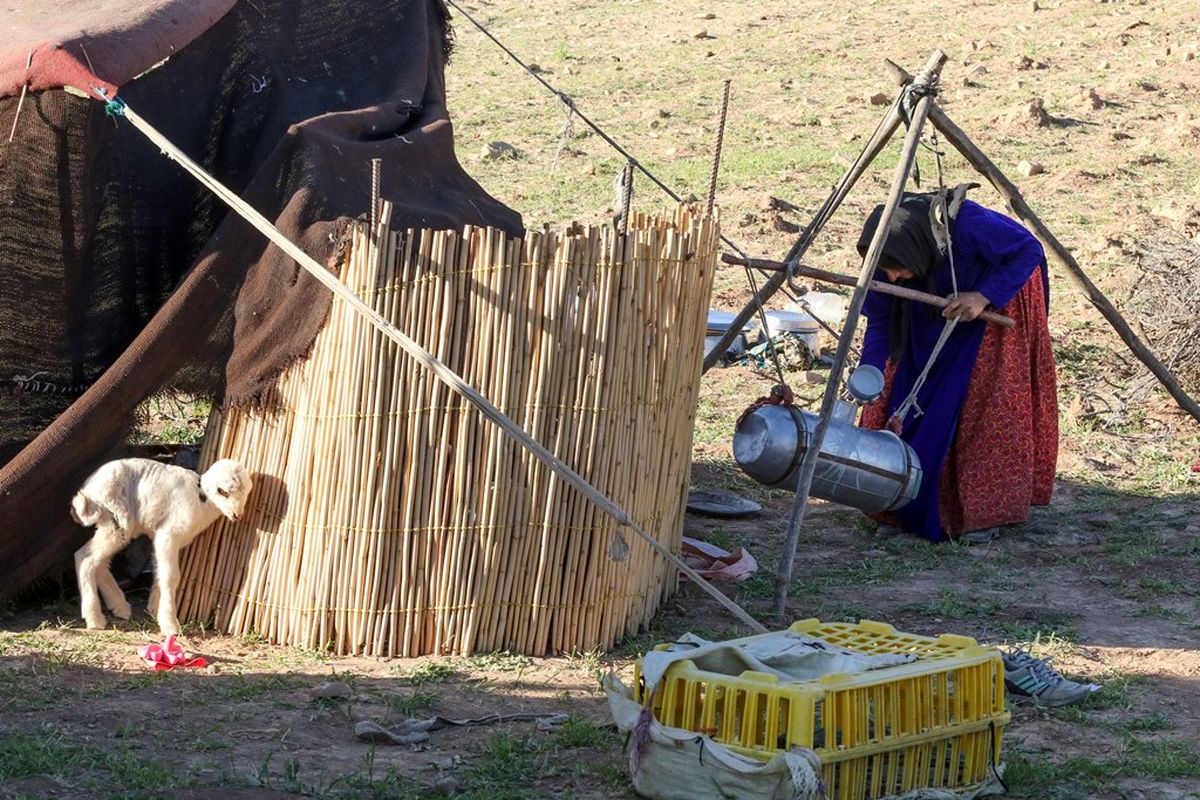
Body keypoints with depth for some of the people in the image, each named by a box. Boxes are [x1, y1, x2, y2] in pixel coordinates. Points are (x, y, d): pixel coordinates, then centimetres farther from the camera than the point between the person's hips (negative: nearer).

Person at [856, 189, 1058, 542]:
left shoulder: (967, 225, -39)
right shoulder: (889, 257, -25)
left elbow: (1029, 251, -25)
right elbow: (879, 322, -14)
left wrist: (984, 297, -34)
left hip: (999, 298, -4)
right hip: (934, 312, 4)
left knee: (983, 403, -12)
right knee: (909, 393, -2)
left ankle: (984, 513, -6)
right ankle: (916, 506, 11)